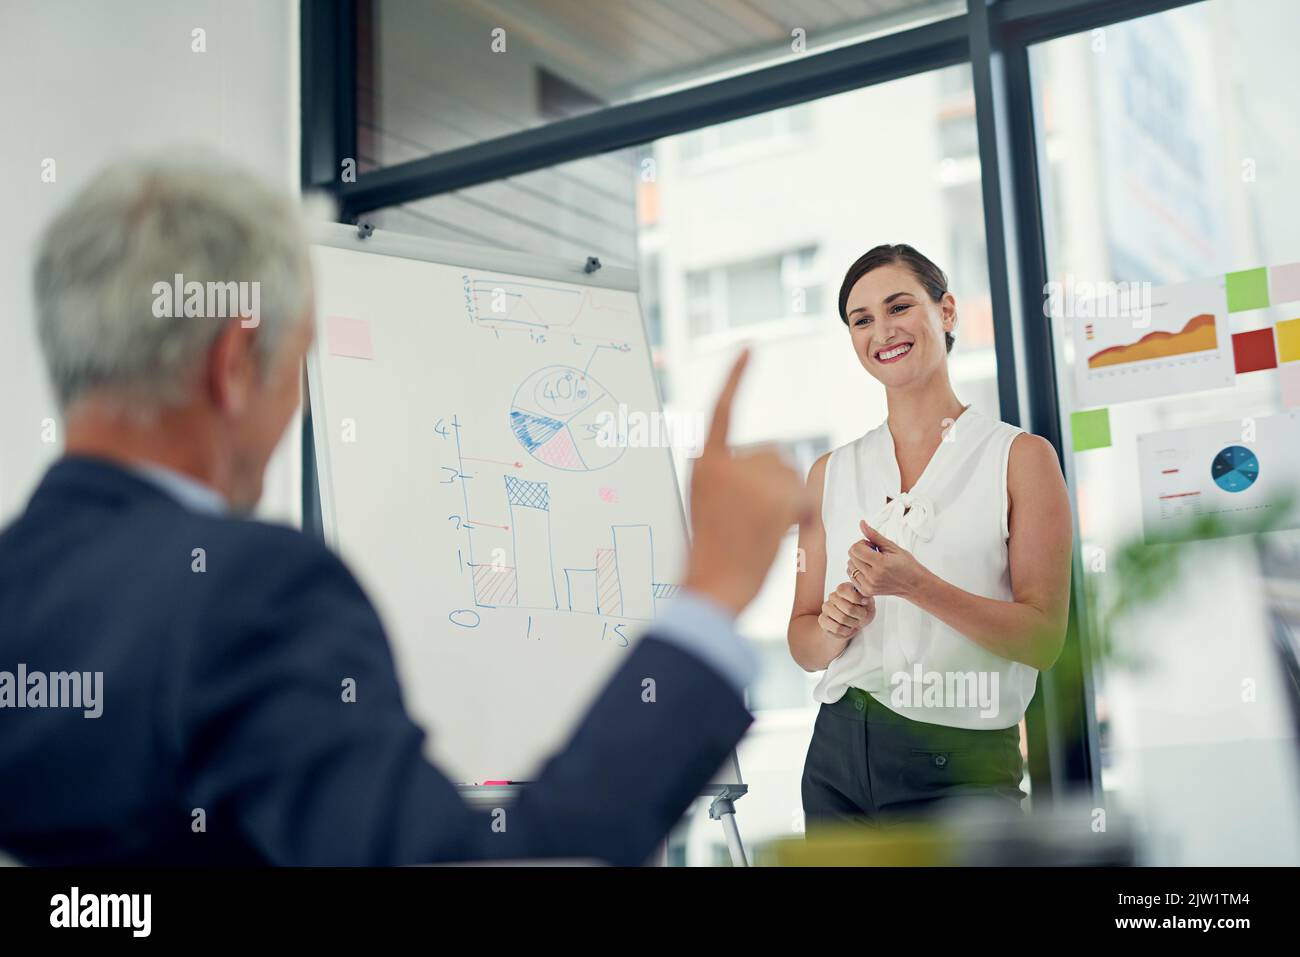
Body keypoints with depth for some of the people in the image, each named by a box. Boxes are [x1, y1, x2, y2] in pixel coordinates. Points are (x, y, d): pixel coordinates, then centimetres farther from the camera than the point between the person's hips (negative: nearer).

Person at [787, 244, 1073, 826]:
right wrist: (835, 627, -12)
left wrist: (917, 585, -22)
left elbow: (1044, 639, -11)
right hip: (839, 760, 4)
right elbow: (803, 643, 11)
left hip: (961, 768, -4)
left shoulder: (1020, 457, -4)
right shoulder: (831, 473, 8)